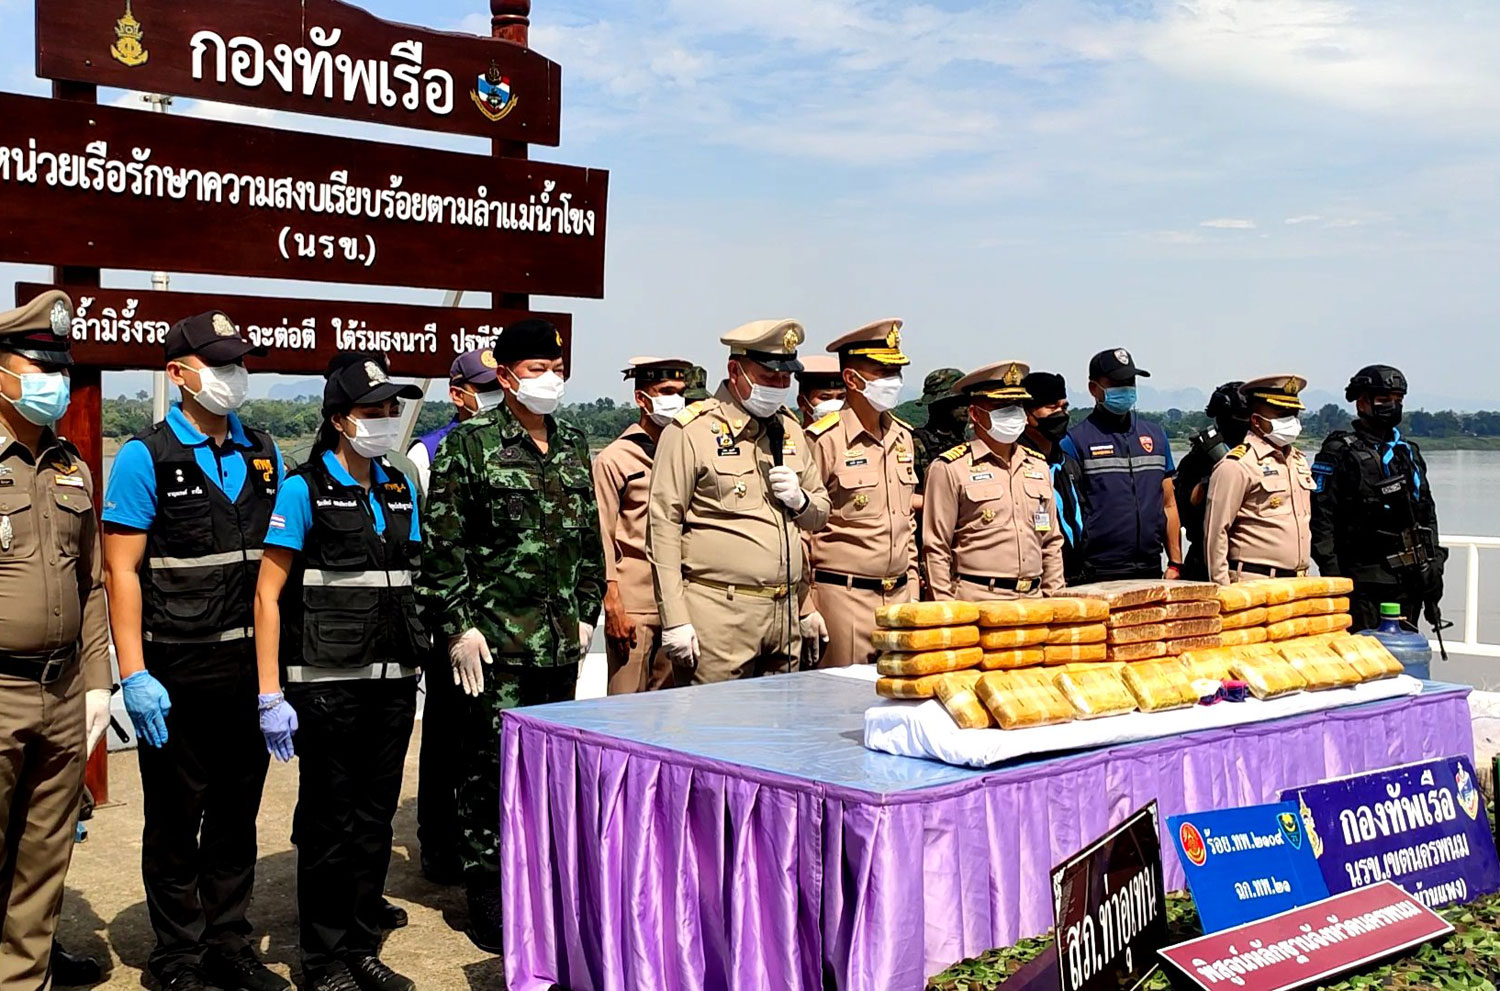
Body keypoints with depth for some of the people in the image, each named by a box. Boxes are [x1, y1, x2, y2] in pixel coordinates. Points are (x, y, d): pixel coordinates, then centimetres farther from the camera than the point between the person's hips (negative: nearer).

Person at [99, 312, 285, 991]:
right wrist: (134, 675, -15)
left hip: (251, 669, 5)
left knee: (238, 812, 14)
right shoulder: (146, 457, -6)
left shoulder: (263, 455, 10)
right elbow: (121, 571, -9)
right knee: (176, 819, 7)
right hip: (178, 674, -5)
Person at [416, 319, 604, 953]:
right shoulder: (469, 444, -6)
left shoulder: (573, 444, 13)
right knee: (490, 768, -1)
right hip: (495, 639, -6)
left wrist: (586, 611, 12)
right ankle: (489, 905, 10)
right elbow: (442, 544, -8)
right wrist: (458, 625, -12)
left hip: (561, 641, 6)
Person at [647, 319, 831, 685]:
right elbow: (663, 526, -9)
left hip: (785, 615, 6)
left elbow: (820, 514, 24)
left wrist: (800, 500, -1)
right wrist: (674, 619, -13)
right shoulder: (691, 431, -5)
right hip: (719, 618, -6)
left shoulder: (790, 430, 15)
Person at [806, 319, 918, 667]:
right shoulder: (824, 439, -10)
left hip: (898, 597, 7)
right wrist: (806, 606, -10)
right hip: (843, 596, -6)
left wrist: (911, 588, 17)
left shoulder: (902, 437, 12)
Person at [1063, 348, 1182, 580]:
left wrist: (1175, 563, 12)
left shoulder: (1155, 435, 16)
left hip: (1151, 570, 5)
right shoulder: (1076, 440, -1)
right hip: (1099, 575, -5)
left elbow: (1168, 504, 18)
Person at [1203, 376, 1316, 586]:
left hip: (1296, 584, 8)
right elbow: (1215, 531, -12)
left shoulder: (1298, 461, 18)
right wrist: (1223, 589, -14)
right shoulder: (1236, 466, -9)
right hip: (1253, 584, -8)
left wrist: (1303, 576, 20)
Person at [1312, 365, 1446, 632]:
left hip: (1409, 581, 7)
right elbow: (1320, 517, -10)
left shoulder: (1408, 452, 18)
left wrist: (1433, 566, 14)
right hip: (1364, 580, -7)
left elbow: (1428, 513, 22)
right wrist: (1333, 576, -16)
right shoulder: (1339, 453, -5)